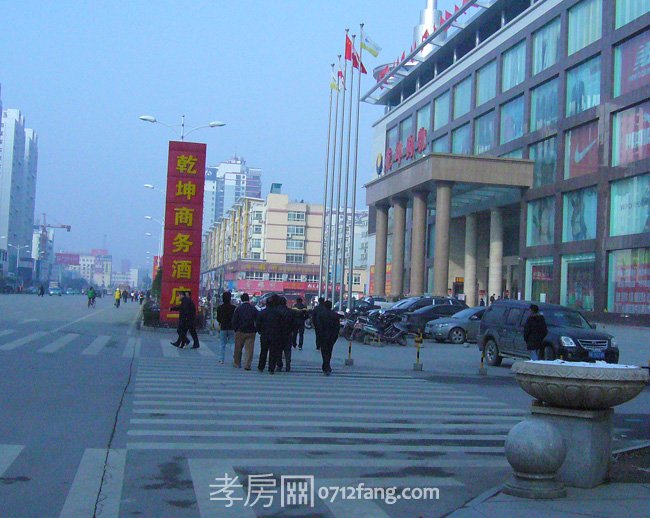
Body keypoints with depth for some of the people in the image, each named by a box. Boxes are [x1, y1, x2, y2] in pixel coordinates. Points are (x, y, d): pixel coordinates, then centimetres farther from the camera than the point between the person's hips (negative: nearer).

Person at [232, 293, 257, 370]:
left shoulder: (238, 308, -4)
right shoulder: (254, 309, 0)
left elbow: (234, 321, -3)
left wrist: (235, 330, 9)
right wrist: (255, 330, 9)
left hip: (240, 332, 0)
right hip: (251, 332, 0)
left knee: (238, 349, 13)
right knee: (249, 349, 0)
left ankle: (237, 363, 23)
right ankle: (247, 365, -6)